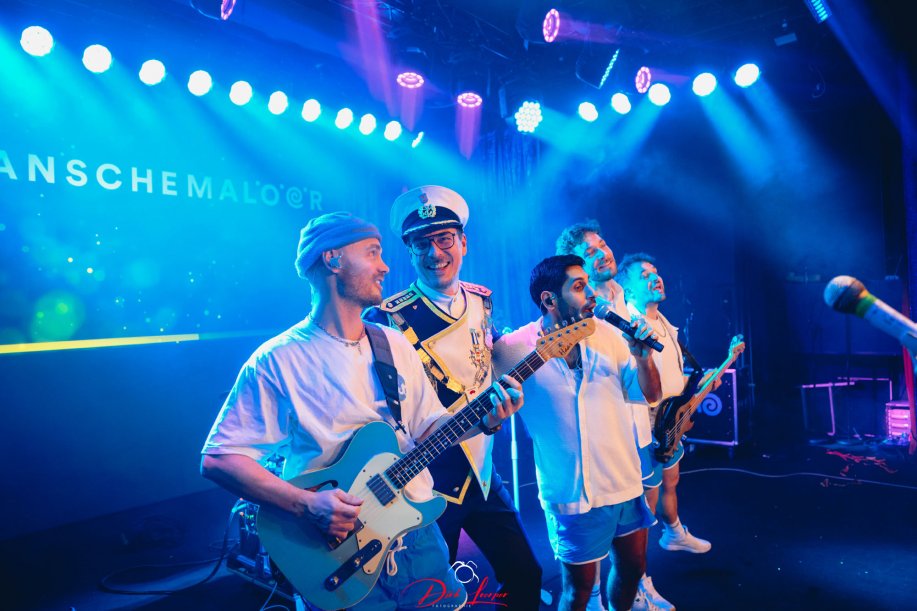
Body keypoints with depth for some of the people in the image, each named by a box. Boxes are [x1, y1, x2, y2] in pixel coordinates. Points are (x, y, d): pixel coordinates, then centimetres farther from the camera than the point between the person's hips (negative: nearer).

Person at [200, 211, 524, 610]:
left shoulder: (396, 345, 4)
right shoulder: (278, 360, -13)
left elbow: (427, 427, 9)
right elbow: (218, 458, -14)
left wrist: (484, 420, -10)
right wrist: (306, 505, -24)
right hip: (340, 554, -5)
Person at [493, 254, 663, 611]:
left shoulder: (606, 333, -2)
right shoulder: (515, 349, -16)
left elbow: (649, 394, 3)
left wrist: (643, 356, -13)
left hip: (627, 484, 5)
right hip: (575, 496, -5)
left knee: (632, 567, 23)